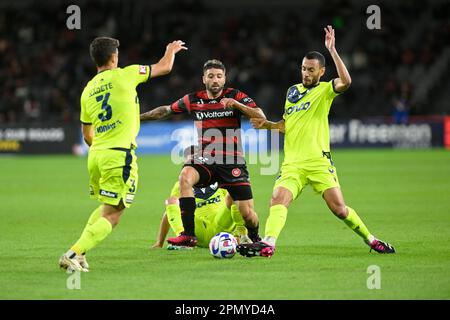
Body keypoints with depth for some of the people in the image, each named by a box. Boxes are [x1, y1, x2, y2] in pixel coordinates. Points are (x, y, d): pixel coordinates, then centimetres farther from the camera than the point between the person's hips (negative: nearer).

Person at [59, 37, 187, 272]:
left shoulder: (88, 90, 12)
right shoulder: (124, 75, -4)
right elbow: (164, 68, 10)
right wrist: (172, 50, 30)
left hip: (95, 155, 7)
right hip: (120, 155, -7)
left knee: (105, 208, 25)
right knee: (111, 216, -5)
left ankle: (79, 254, 12)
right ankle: (73, 254, -18)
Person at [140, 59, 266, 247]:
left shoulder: (236, 96, 0)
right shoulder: (193, 100, 7)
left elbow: (261, 118, -10)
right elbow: (166, 110, 21)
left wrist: (237, 105, -23)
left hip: (232, 162, -2)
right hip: (204, 160, 2)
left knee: (247, 213, -7)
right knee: (185, 177, -32)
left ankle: (255, 239, 30)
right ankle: (188, 236, -30)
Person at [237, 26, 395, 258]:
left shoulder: (325, 90, 0)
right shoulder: (292, 91, 17)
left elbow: (345, 82, -23)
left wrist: (332, 50, -25)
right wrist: (267, 125, 9)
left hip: (318, 161, -4)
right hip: (292, 163, 4)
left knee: (339, 209, -7)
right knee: (278, 200, -20)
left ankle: (370, 240, 12)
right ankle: (268, 244, -33)